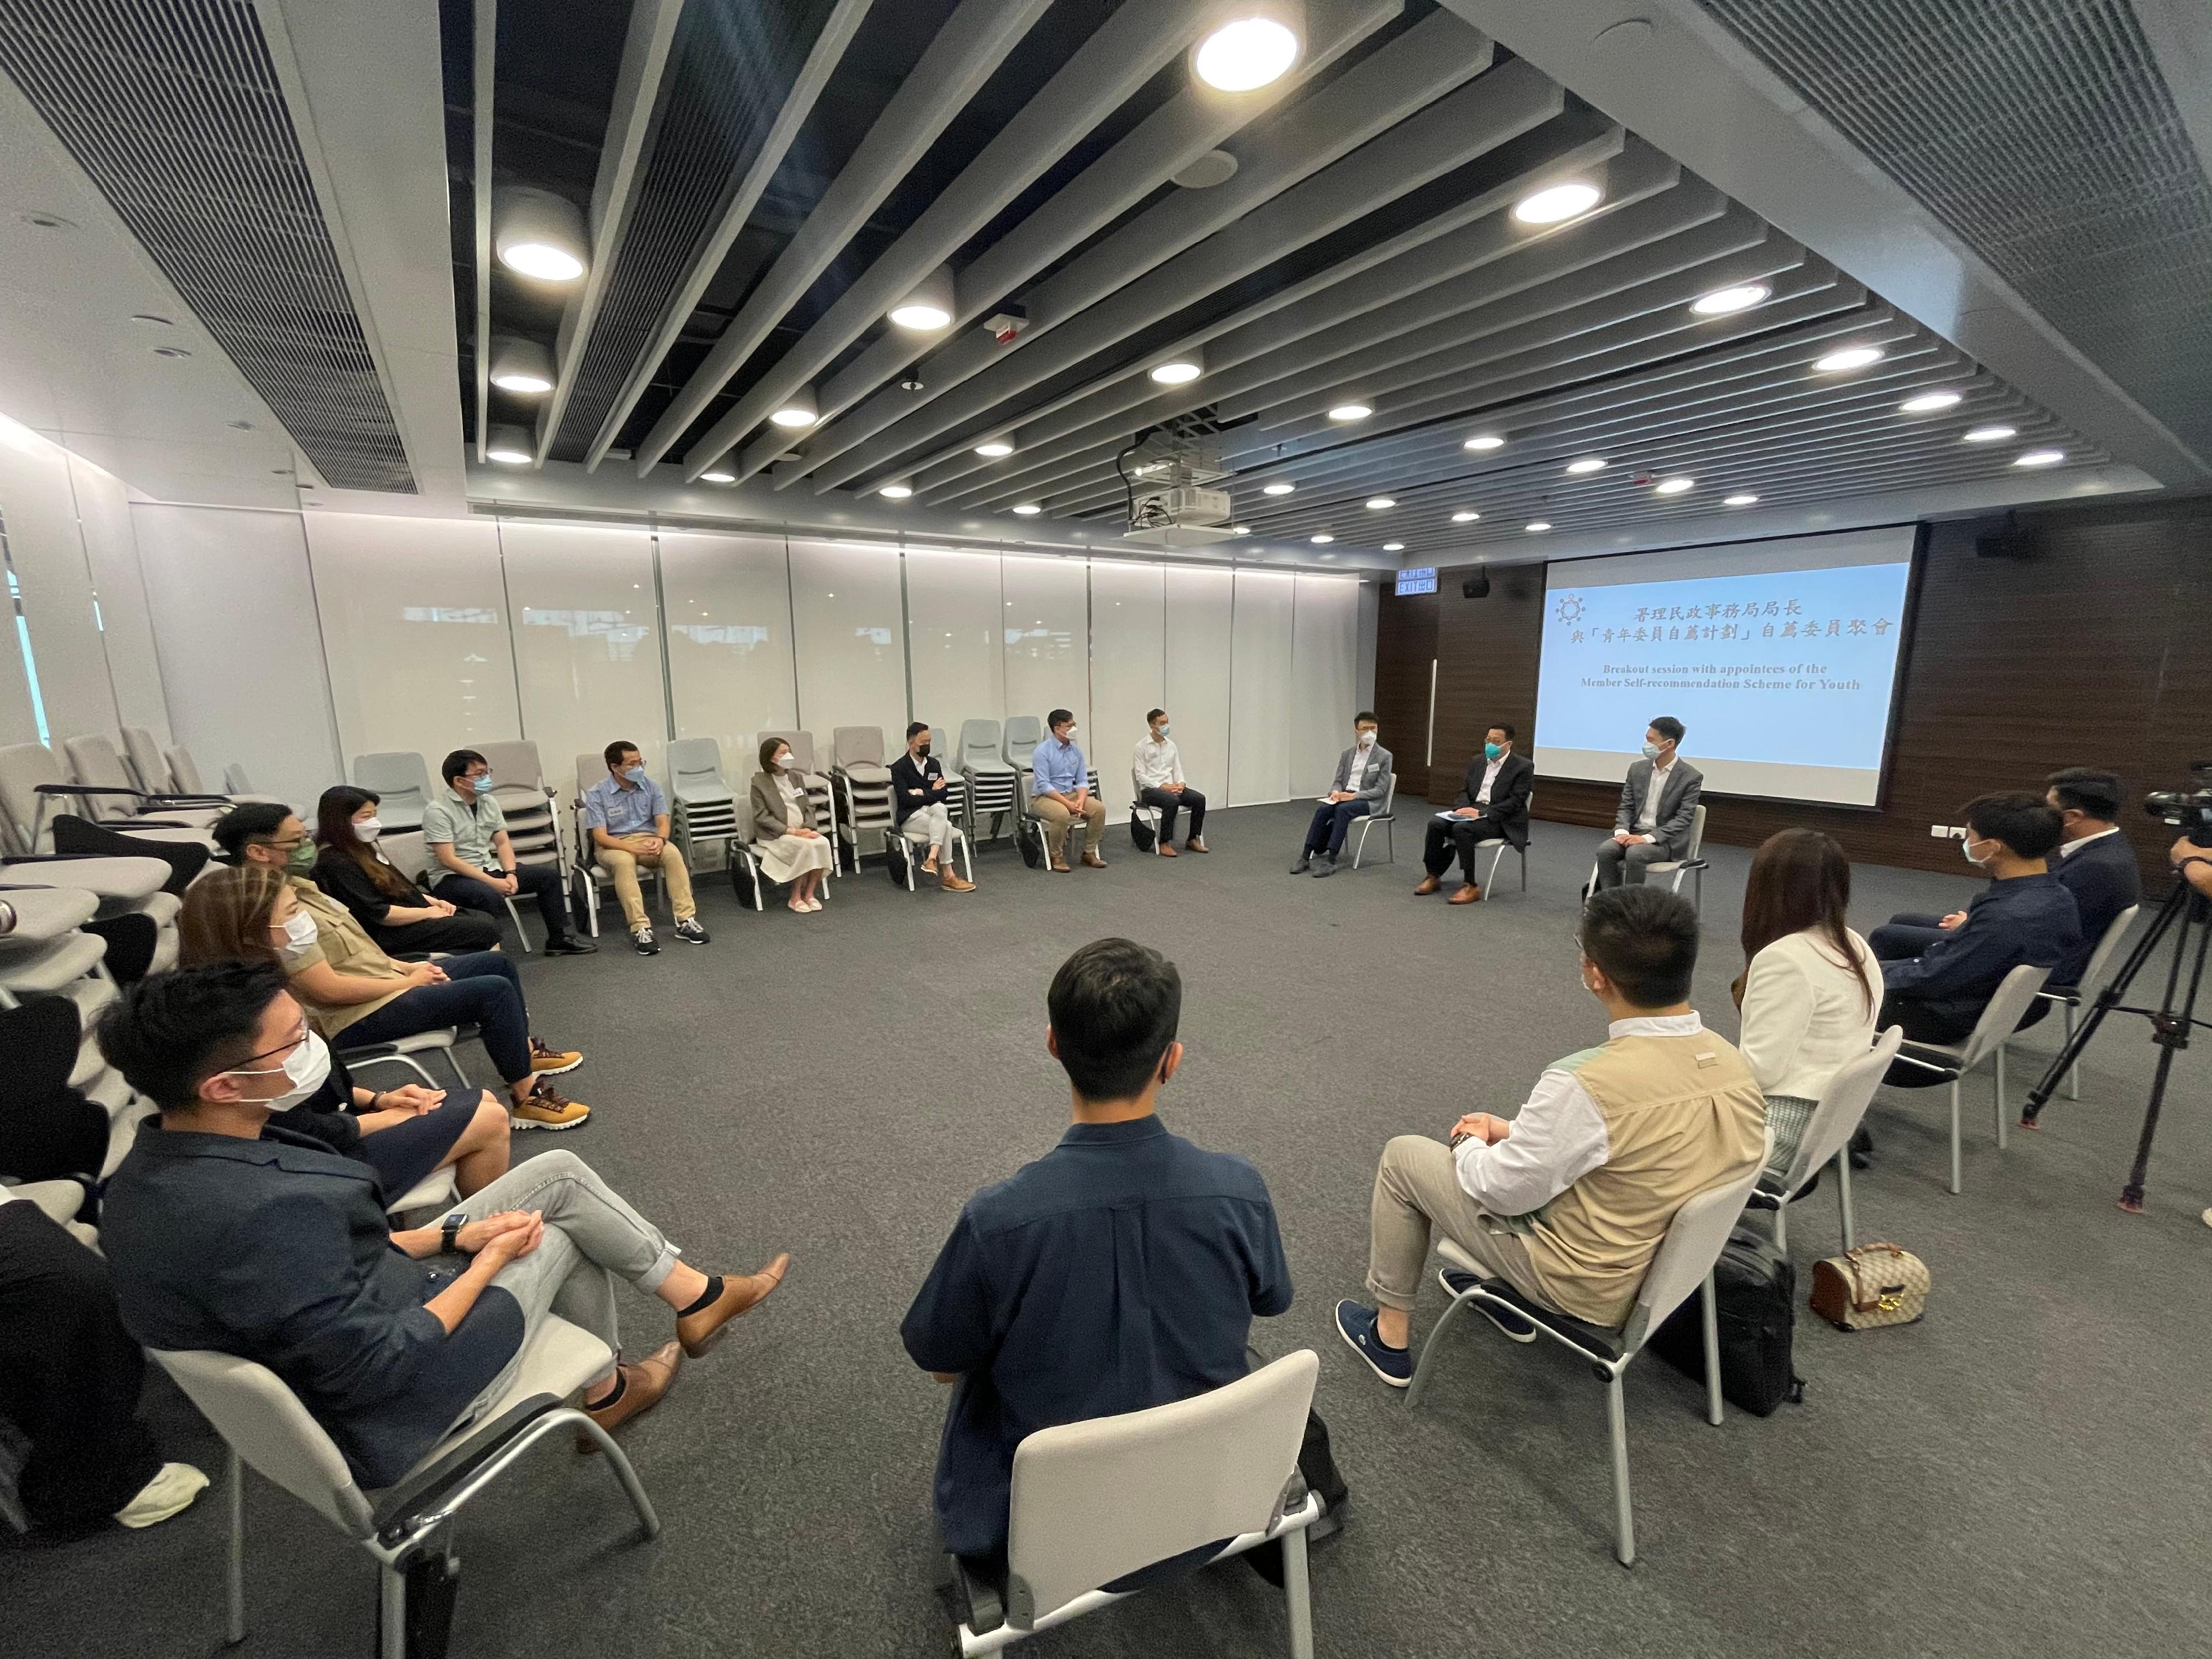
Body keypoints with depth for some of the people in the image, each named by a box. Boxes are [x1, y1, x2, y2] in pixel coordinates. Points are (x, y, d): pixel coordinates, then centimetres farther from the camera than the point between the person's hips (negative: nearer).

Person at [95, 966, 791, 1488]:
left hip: (346, 1324, 8)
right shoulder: (266, 1213, -39)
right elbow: (375, 1369, -29)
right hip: (388, 1416, -8)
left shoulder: (154, 1170, -7)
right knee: (561, 1236, 10)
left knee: (560, 1173, 6)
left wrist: (453, 1236, -2)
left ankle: (696, 1295, 21)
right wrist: (485, 1263, -15)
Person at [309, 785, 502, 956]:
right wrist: (428, 912, -13)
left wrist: (434, 902, 7)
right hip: (391, 934, -10)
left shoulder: (360, 848, 14)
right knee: (486, 930, -15)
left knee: (487, 921, 0)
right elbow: (379, 914, -22)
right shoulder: (336, 863, -18)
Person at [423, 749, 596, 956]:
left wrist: (510, 874, -10)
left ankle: (560, 939, 5)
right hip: (451, 877, -8)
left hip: (488, 868, 8)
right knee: (491, 896, -38)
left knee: (549, 875, 0)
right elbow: (447, 860, -20)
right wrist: (492, 882, -24)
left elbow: (503, 843, 9)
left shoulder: (489, 802, 8)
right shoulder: (437, 810, -14)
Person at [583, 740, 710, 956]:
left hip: (649, 840, 3)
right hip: (613, 845, -2)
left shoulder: (651, 786, 3)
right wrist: (634, 848, -27)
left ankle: (686, 921, -32)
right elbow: (600, 837, -13)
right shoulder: (597, 794, -7)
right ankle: (640, 929, -41)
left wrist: (660, 839, -25)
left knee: (673, 853, -30)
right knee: (624, 862, -38)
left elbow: (663, 821, -1)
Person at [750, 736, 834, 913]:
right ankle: (796, 897, -16)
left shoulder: (795, 777, 14)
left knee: (823, 842, -24)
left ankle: (809, 893, -15)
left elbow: (808, 806, 13)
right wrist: (791, 831, -19)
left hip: (802, 830, 5)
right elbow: (762, 817, -10)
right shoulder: (759, 782, -3)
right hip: (774, 835, -5)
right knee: (806, 846, -31)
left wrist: (808, 828, -8)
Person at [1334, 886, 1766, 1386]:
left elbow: (1502, 1190, -21)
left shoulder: (1588, 1084, -34)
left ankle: (1389, 1336, 21)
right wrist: (1513, 1132, 5)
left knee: (1403, 1157, 7)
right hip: (1670, 1271, 7)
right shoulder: (1737, 1067, -11)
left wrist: (1469, 1143, 1)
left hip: (1586, 1289, -7)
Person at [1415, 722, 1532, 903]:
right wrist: (1463, 808, -8)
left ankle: (1471, 886, -27)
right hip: (1473, 812, 6)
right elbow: (1465, 790, 16)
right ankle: (1433, 876, -9)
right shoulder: (1477, 762, 15)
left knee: (1462, 828, -33)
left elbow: (1515, 802, -13)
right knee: (1436, 824, -19)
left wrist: (1481, 813, -22)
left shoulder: (1523, 767, -5)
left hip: (1501, 820, -6)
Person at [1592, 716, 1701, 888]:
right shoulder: (1637, 769, 7)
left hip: (1667, 840, -4)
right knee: (1605, 850, -26)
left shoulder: (1691, 777, -7)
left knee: (1635, 854, -34)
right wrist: (1622, 831, -12)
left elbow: (1684, 818, -12)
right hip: (1634, 834, 4)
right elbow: (1626, 807, 8)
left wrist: (1647, 838, -23)